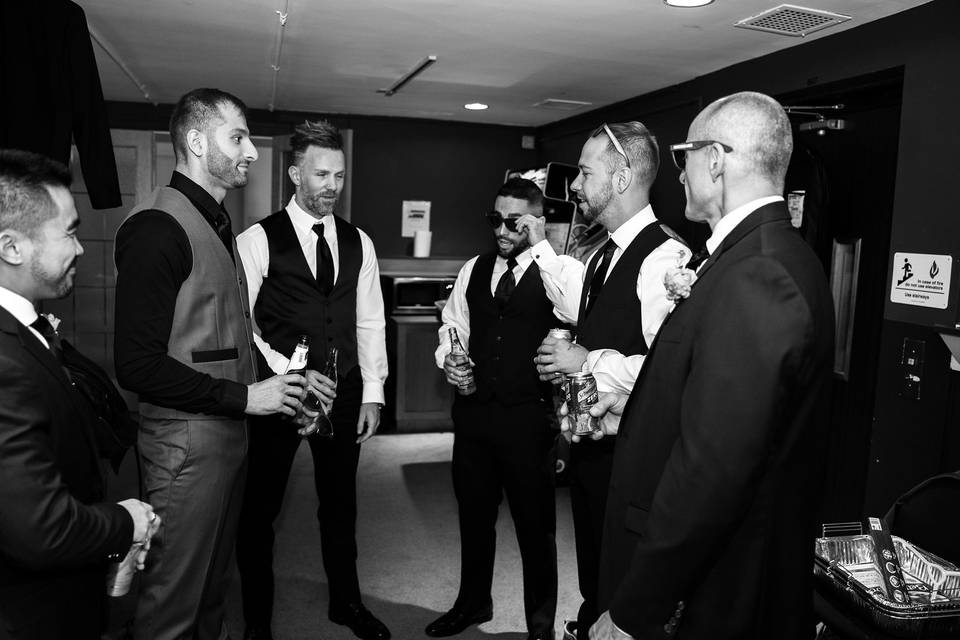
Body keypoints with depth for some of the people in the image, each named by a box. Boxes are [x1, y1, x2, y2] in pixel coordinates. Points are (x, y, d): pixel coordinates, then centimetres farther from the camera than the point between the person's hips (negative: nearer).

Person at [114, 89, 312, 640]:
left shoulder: (217, 223, 14)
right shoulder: (158, 226, -17)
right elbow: (137, 364, -21)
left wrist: (278, 382, 8)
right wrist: (243, 397, -19)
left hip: (230, 429, 9)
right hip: (186, 439, -9)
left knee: (214, 578, 22)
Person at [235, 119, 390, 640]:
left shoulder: (359, 243, 6)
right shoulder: (258, 240, -7)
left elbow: (370, 323, 8)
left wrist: (372, 393, 4)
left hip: (344, 394, 4)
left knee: (341, 503, 18)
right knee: (260, 508, 9)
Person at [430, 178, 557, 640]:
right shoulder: (474, 270, 8)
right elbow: (453, 324, 16)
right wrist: (448, 359, -1)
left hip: (529, 417, -5)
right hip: (473, 411, 5)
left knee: (535, 523, 11)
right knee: (473, 514, 21)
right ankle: (472, 603, 45)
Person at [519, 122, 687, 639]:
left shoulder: (664, 258, -24)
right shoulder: (606, 252, 7)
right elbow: (577, 310, 24)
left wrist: (589, 362, -23)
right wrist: (542, 248, 16)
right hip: (590, 439, 9)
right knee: (591, 556, 28)